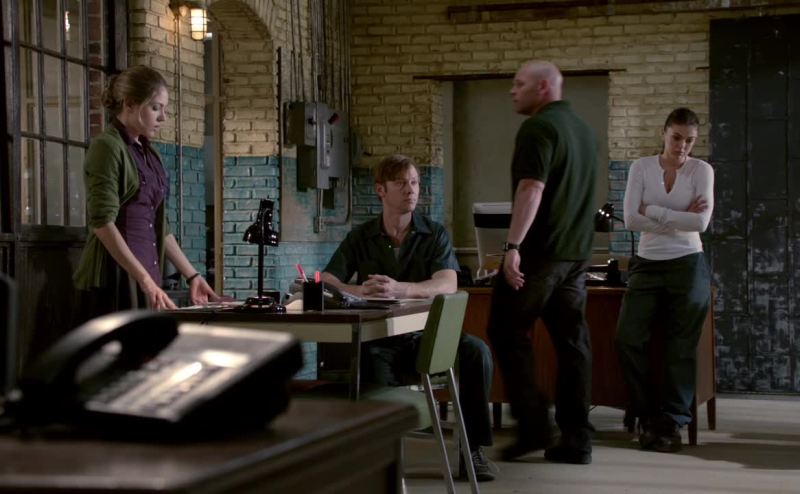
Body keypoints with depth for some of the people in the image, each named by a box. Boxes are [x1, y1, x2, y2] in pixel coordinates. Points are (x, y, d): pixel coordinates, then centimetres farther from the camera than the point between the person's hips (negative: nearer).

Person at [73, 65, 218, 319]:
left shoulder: (149, 154, 17)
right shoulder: (107, 147, -7)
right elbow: (103, 222, -17)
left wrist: (192, 276, 18)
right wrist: (146, 281, -23)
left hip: (145, 278, 8)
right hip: (114, 279, -8)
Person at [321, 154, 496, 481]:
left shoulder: (435, 234, 3)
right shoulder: (360, 238, 7)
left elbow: (447, 284, -15)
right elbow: (324, 284, -3)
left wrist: (399, 289, -34)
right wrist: (360, 291, -25)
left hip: (426, 336, 1)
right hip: (379, 342, -1)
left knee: (476, 351, -27)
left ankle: (473, 449, -14)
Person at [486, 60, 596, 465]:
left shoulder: (538, 128, -11)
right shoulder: (583, 129, 17)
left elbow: (531, 190, -21)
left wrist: (513, 245, -26)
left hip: (539, 251, -8)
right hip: (576, 252, 8)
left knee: (507, 330, 2)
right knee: (572, 341, 5)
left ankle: (532, 426, -2)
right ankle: (575, 439, 5)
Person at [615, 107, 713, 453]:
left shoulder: (701, 170, 0)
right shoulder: (641, 168, 3)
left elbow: (701, 222, -13)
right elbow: (630, 220, -8)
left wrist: (652, 211, -11)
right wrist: (679, 219, -11)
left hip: (687, 265, -1)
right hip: (648, 265, 2)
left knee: (682, 347, -1)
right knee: (628, 339, -9)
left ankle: (672, 423, 9)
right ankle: (649, 417, 6)